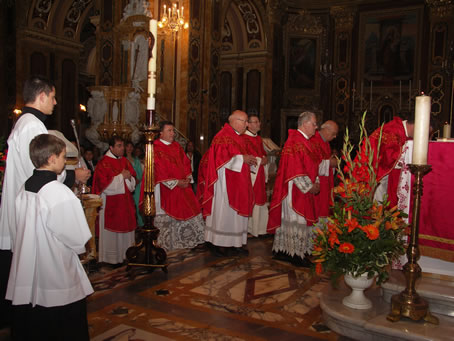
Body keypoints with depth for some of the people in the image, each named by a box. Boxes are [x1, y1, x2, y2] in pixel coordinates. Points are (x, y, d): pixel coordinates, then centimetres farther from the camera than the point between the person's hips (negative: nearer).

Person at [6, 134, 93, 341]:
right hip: (58, 287, -6)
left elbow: (22, 233, 10)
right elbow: (79, 241, -15)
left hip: (25, 284, 7)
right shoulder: (61, 193, -20)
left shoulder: (24, 190, 1)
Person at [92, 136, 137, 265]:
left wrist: (129, 177, -9)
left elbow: (133, 182, 13)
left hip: (126, 203, 6)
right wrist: (121, 176, -16)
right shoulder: (103, 163, -10)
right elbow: (105, 186, -17)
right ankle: (112, 258, 11)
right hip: (111, 205, -6)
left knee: (126, 228, 10)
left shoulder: (125, 161, 10)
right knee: (112, 232, 1)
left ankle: (125, 254, 21)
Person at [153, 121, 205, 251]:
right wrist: (176, 182, -16)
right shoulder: (155, 149, -9)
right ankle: (167, 245, 13)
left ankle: (192, 240, 19)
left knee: (192, 210, 6)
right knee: (169, 216, 0)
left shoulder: (177, 146, 13)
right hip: (167, 189, -6)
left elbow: (186, 163, 12)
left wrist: (188, 178, -5)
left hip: (183, 186, 6)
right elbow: (159, 170, -14)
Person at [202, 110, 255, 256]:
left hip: (237, 183, 10)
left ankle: (235, 243, 17)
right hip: (225, 183, -10)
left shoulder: (237, 137, 16)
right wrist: (242, 158, -19)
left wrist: (248, 160, 4)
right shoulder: (223, 137, -15)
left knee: (235, 212, 10)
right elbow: (220, 159, -22)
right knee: (224, 211, -3)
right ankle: (219, 244, 5)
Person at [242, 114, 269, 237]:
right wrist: (259, 160, -14)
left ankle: (259, 228, 17)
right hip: (249, 175, -8)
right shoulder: (243, 138, -11)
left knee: (259, 201, 9)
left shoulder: (258, 138, 17)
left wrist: (264, 159, 2)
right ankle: (247, 229, 4)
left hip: (259, 175, 8)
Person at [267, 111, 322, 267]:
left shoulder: (306, 141, 16)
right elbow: (295, 169, -22)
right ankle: (294, 253, 6)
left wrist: (316, 183, 7)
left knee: (288, 219, 13)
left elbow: (312, 165, 20)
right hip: (295, 189, -10)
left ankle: (281, 250, 20)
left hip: (306, 189, 10)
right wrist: (309, 186, -17)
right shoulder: (294, 142, -16)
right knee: (296, 220, -3)